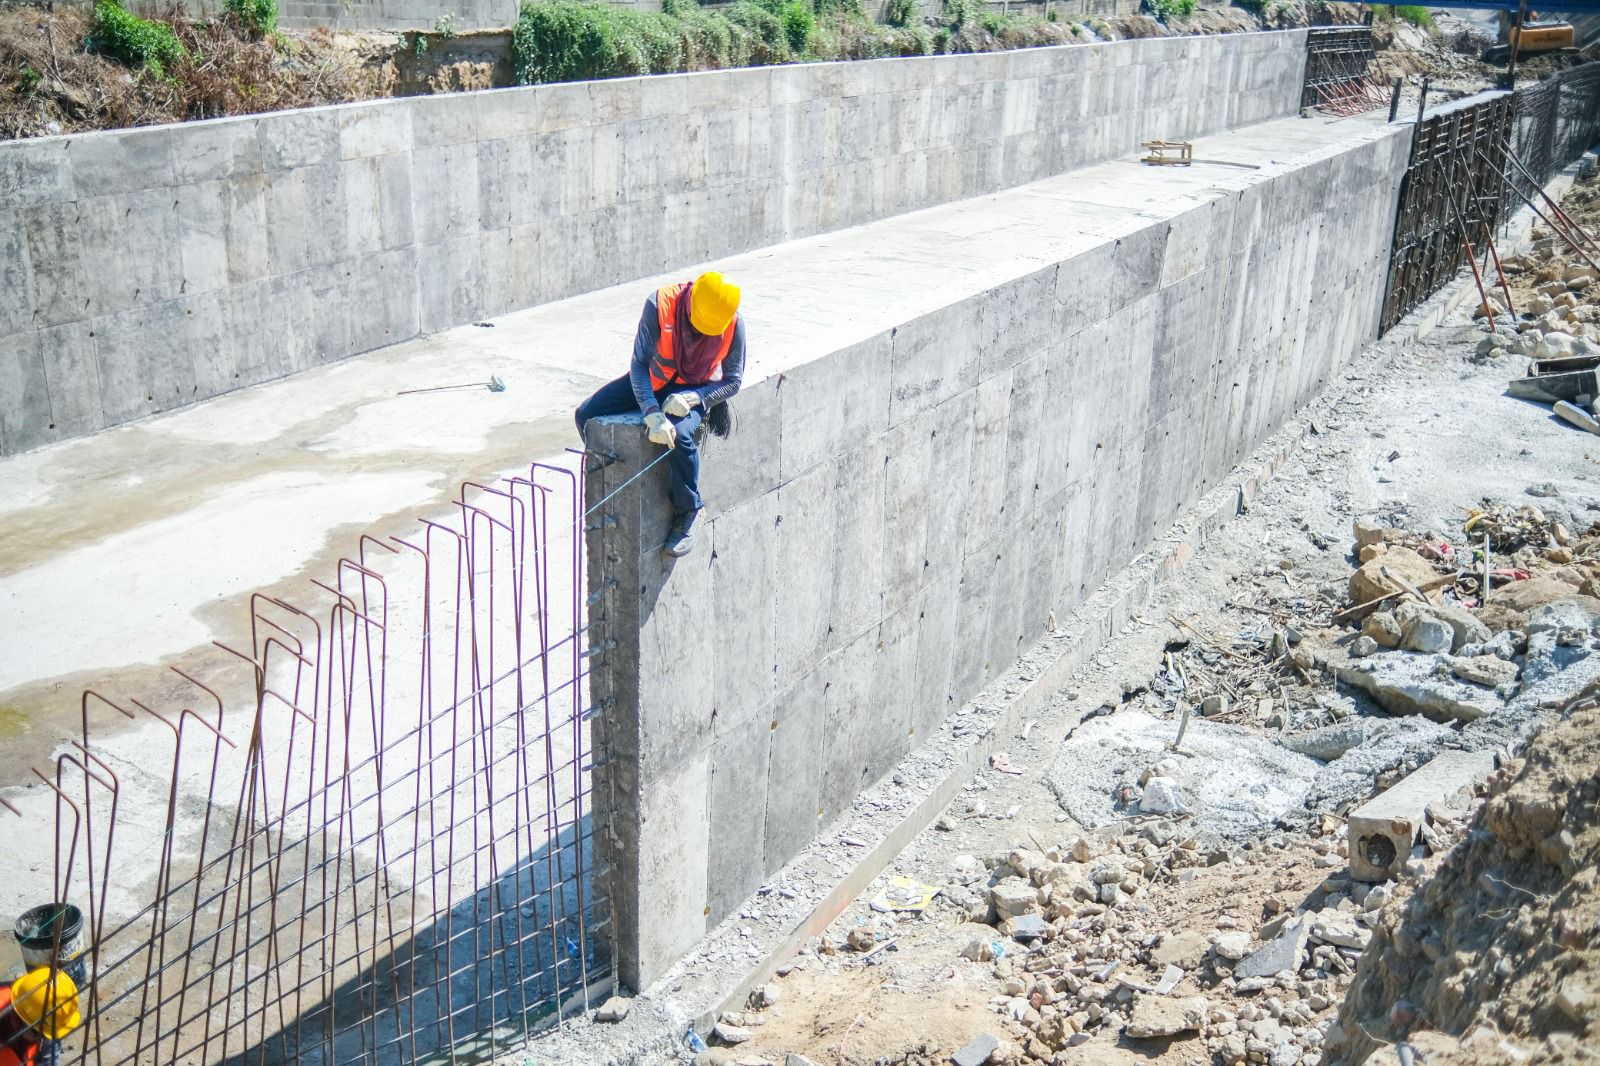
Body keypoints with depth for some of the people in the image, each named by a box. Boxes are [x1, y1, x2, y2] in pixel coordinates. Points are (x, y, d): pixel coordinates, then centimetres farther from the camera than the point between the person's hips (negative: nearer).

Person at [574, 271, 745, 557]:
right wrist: (653, 415, -36)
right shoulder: (660, 304, -26)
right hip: (653, 379, 2)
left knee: (680, 435, -35)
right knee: (586, 415, -12)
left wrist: (692, 397, -30)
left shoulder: (733, 323, -23)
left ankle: (687, 515, -12)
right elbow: (639, 364, -23)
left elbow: (733, 381, -12)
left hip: (698, 388, -2)